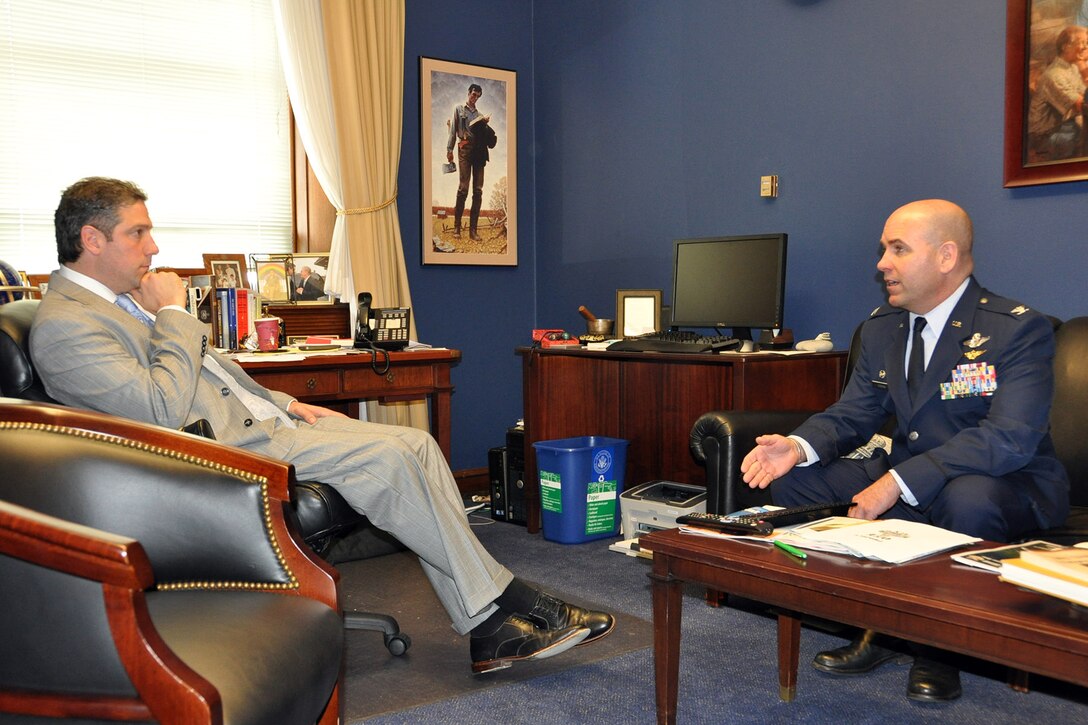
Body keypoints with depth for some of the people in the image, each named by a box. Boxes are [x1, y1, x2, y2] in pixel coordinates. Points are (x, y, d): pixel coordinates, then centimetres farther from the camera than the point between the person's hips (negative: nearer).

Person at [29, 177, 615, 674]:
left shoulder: (123, 300, 20)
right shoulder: (63, 324, -11)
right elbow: (165, 410, -22)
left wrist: (286, 403, 13)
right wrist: (174, 313, -11)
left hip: (255, 418, 10)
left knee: (414, 445, -7)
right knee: (388, 456, -22)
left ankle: (491, 632, -7)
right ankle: (502, 603, -7)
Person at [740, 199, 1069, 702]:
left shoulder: (1019, 329, -17)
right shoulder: (881, 327, 5)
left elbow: (1010, 439, -28)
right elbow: (853, 414, 5)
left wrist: (898, 482, -35)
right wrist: (797, 447, -18)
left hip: (1008, 483, -6)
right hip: (904, 476, 6)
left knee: (968, 498, -40)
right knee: (794, 481, -9)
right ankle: (879, 624, 0)